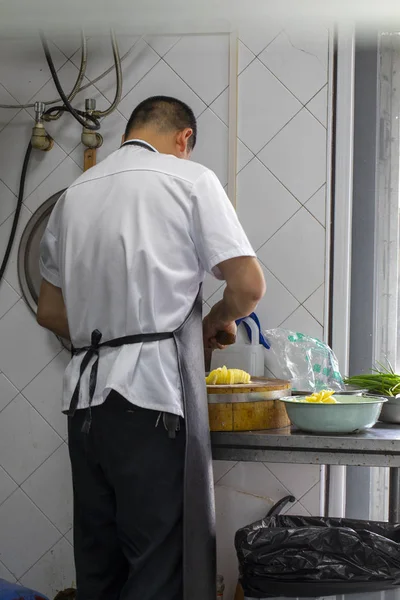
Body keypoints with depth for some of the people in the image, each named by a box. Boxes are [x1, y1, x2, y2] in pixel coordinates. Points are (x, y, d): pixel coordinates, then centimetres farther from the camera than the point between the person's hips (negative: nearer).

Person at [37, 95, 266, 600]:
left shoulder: (73, 194, 18)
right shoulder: (189, 179, 1)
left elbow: (49, 312, 20)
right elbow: (249, 286, -4)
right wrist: (218, 320, 15)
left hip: (84, 393, 6)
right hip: (153, 393, -6)